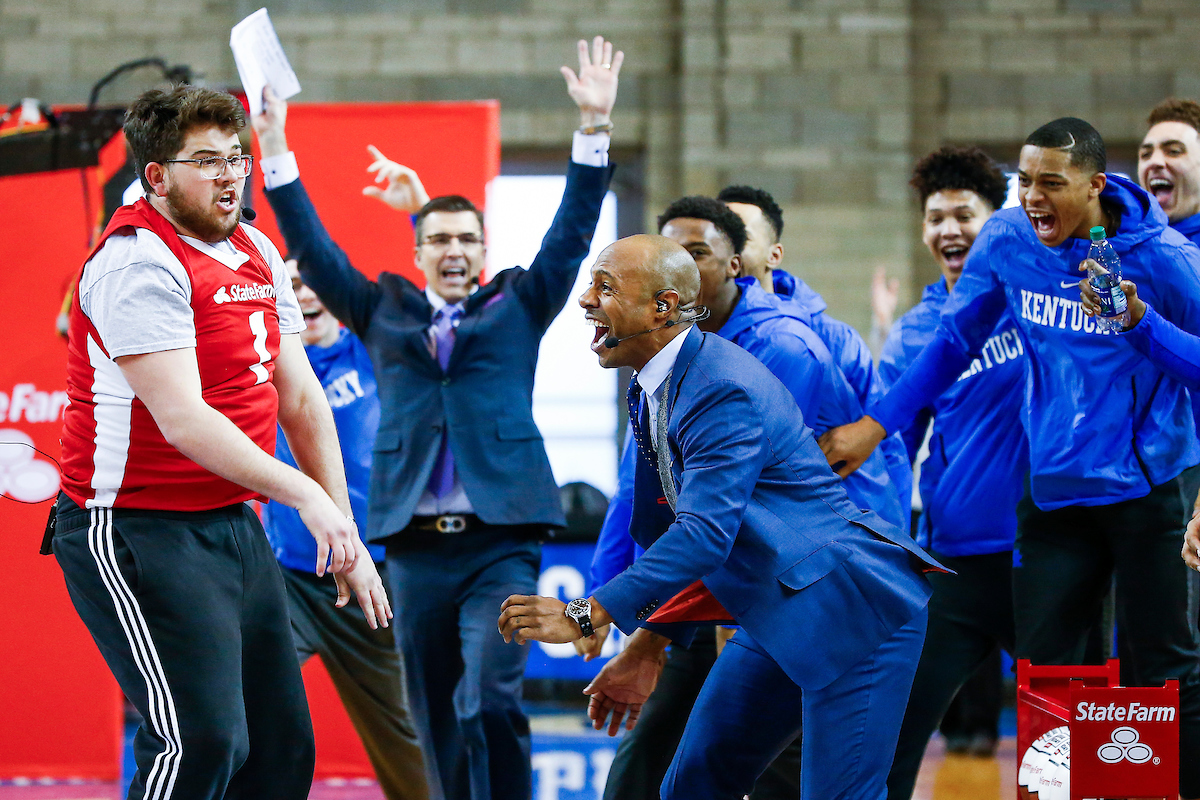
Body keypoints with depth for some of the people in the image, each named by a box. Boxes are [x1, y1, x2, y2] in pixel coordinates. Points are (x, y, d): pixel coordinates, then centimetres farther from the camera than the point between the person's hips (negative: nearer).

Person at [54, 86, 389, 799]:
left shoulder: (257, 253, 13)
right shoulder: (139, 263, -15)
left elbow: (300, 400, 15)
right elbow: (183, 420, -23)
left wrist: (347, 537, 10)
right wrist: (304, 496, -26)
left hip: (236, 526, 9)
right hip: (138, 530, -9)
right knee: (203, 741, -20)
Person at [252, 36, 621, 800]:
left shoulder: (517, 306, 11)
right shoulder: (384, 310, 15)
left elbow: (573, 234, 4)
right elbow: (315, 249, 11)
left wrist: (596, 127, -5)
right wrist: (276, 151, 4)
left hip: (499, 542, -2)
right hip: (415, 546, 2)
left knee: (489, 700, -20)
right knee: (436, 726, 5)